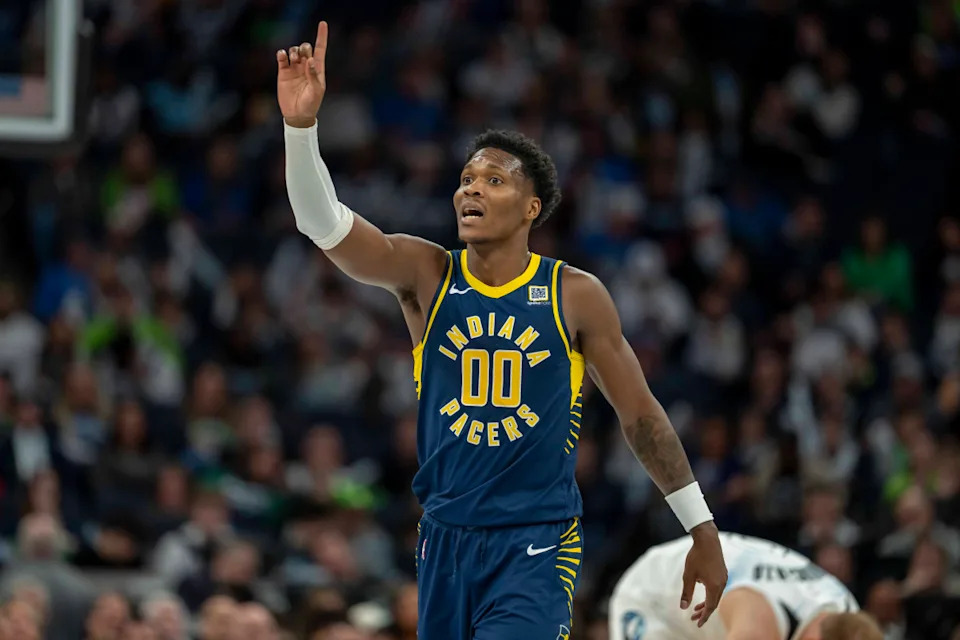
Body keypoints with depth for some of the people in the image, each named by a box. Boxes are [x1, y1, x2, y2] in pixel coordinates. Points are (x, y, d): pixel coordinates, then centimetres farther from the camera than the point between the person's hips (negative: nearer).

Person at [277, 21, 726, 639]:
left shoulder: (575, 296, -3)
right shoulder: (425, 273, 0)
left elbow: (642, 414, 5)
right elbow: (324, 223, -16)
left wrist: (703, 531, 6)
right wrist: (301, 125, -34)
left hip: (539, 541, -3)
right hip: (446, 536, 3)